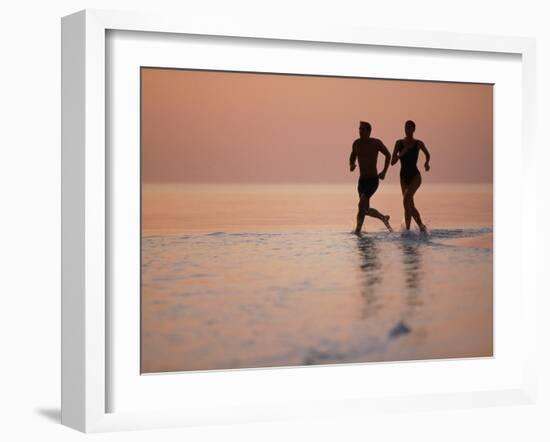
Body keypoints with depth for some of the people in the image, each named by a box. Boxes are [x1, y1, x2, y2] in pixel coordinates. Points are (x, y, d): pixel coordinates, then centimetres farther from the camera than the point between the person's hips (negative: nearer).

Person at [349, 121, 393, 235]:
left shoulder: (376, 143, -6)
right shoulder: (357, 143, 5)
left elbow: (388, 155, 7)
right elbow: (352, 156, 21)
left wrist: (384, 172, 0)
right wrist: (351, 165, -2)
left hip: (373, 180, -6)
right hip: (362, 180, 6)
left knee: (361, 205, -23)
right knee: (365, 209, 11)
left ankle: (358, 230, -20)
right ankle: (384, 218, 37)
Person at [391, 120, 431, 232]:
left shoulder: (418, 143, 0)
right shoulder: (399, 143, 2)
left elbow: (427, 154, 21)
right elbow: (392, 162, -2)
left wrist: (427, 163, 2)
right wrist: (401, 154, -18)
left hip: (415, 176, -4)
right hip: (404, 177, 4)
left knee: (406, 199, -26)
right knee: (410, 206, 8)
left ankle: (407, 228, -26)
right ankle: (421, 226, 29)